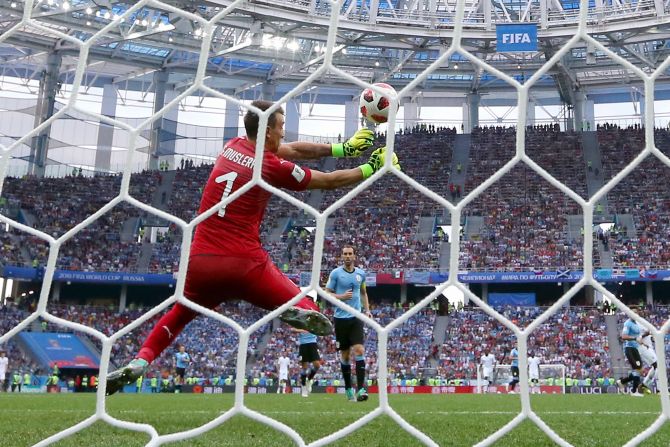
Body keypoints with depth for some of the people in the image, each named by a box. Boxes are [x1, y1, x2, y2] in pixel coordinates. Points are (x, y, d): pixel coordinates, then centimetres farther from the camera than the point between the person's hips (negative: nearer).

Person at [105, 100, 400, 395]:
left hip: (201, 261, 5)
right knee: (306, 312, 4)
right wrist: (373, 168, 19)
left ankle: (139, 362, 15)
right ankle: (302, 312, -30)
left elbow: (293, 150, 20)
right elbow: (329, 181, 6)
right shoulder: (274, 166, -6)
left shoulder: (232, 146, 11)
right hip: (245, 264, -5)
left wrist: (341, 148, 21)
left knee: (179, 314, 30)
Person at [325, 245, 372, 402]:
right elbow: (327, 293, 0)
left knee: (359, 350, -12)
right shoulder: (336, 273, -2)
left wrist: (367, 309, 11)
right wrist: (342, 297, -16)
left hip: (356, 318, 2)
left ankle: (361, 388, -14)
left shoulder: (361, 273, 8)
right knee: (345, 354, 6)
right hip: (341, 318, -2)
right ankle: (348, 388, 20)